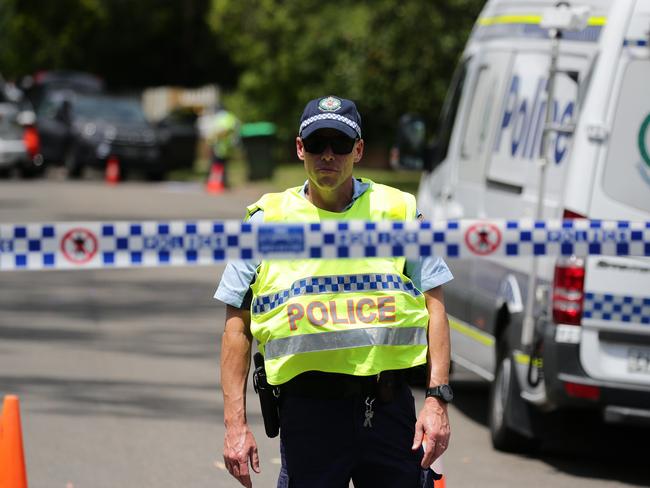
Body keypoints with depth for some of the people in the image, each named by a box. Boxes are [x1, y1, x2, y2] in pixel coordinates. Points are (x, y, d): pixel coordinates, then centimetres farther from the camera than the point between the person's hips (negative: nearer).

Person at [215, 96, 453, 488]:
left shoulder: (399, 212, 8)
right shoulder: (266, 222, 6)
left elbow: (434, 310, 7)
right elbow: (237, 328, 7)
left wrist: (437, 400, -4)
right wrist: (235, 424, 0)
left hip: (391, 407, 1)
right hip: (308, 408, -1)